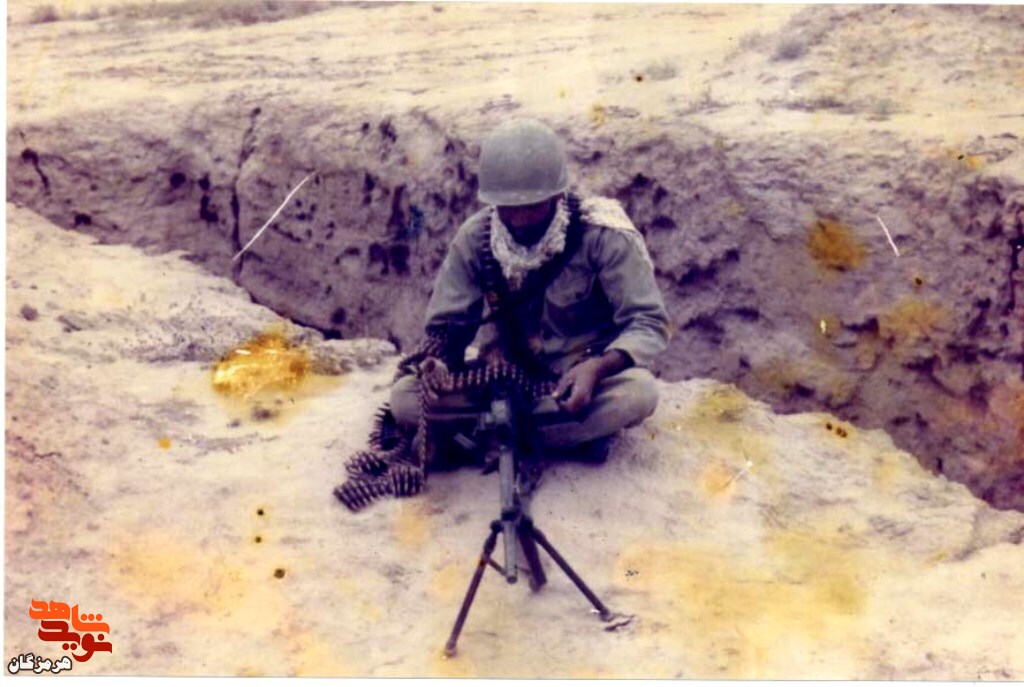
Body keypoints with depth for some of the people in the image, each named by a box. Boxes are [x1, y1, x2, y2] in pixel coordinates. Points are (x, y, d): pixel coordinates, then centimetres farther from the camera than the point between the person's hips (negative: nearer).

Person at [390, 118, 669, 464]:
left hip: (590, 382, -3)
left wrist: (597, 367, -38)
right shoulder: (475, 238, -9)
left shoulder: (602, 235, -18)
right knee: (404, 396, -20)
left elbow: (649, 322, -18)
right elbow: (444, 327, -2)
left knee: (638, 393, -37)